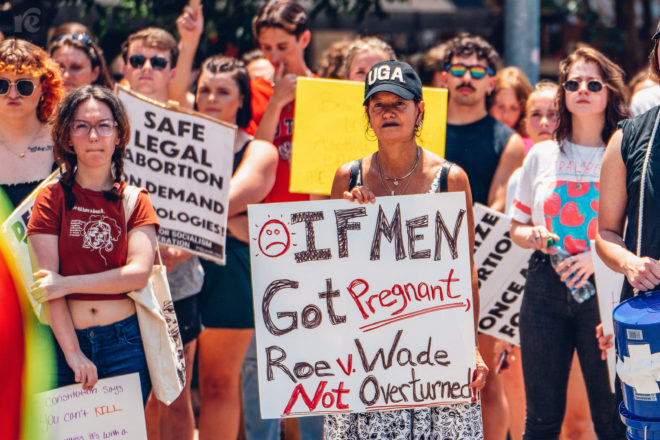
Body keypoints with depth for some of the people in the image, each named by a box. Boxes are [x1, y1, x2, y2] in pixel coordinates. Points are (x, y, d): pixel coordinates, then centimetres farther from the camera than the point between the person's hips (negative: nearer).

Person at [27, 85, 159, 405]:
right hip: (66, 340, -1)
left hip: (125, 342, 1)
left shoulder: (135, 201, 9)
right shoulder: (51, 199, 4)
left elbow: (139, 273, -5)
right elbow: (47, 281, -5)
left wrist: (68, 284, -12)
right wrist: (73, 353, -14)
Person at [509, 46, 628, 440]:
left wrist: (599, 257, -17)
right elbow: (516, 228, 18)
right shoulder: (541, 156, 11)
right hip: (546, 288, 3)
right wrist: (532, 236, -4)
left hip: (601, 289, -2)